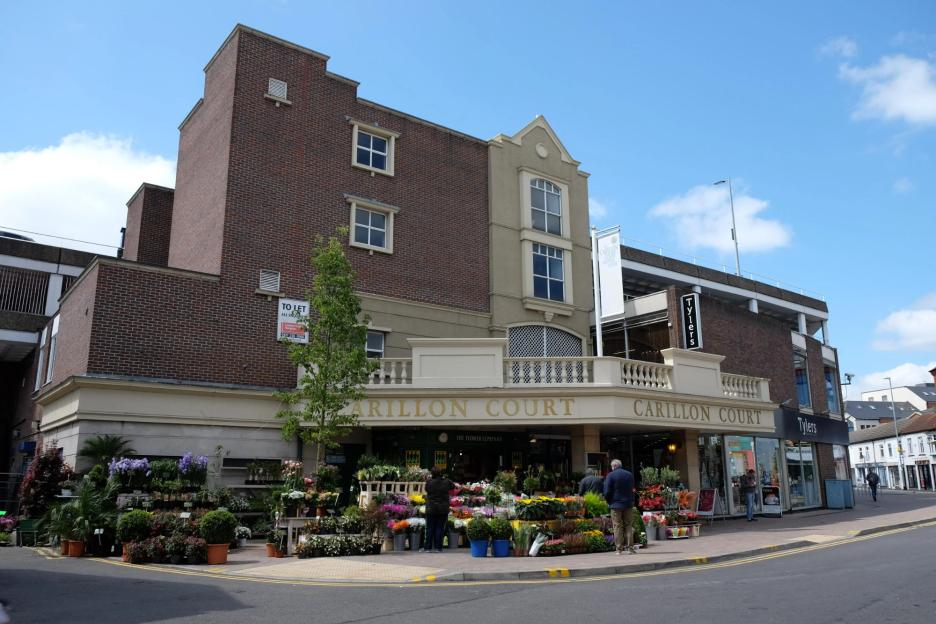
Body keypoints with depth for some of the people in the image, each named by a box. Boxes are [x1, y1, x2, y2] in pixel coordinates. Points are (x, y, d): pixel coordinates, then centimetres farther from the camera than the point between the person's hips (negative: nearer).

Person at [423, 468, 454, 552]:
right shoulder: (446, 482, -5)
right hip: (443, 509, 1)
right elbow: (453, 487, 15)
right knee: (440, 528, 5)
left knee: (430, 528, 7)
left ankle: (428, 547, 9)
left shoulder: (429, 482, -9)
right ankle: (438, 547, 6)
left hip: (431, 509, 0)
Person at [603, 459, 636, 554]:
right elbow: (632, 489, 13)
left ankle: (619, 549, 0)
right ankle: (630, 547, 5)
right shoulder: (629, 474, 8)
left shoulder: (610, 475, -6)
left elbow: (607, 492, -8)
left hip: (616, 505, -3)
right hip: (628, 504, 3)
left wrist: (609, 502, 6)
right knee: (629, 526, 9)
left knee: (618, 527, 1)